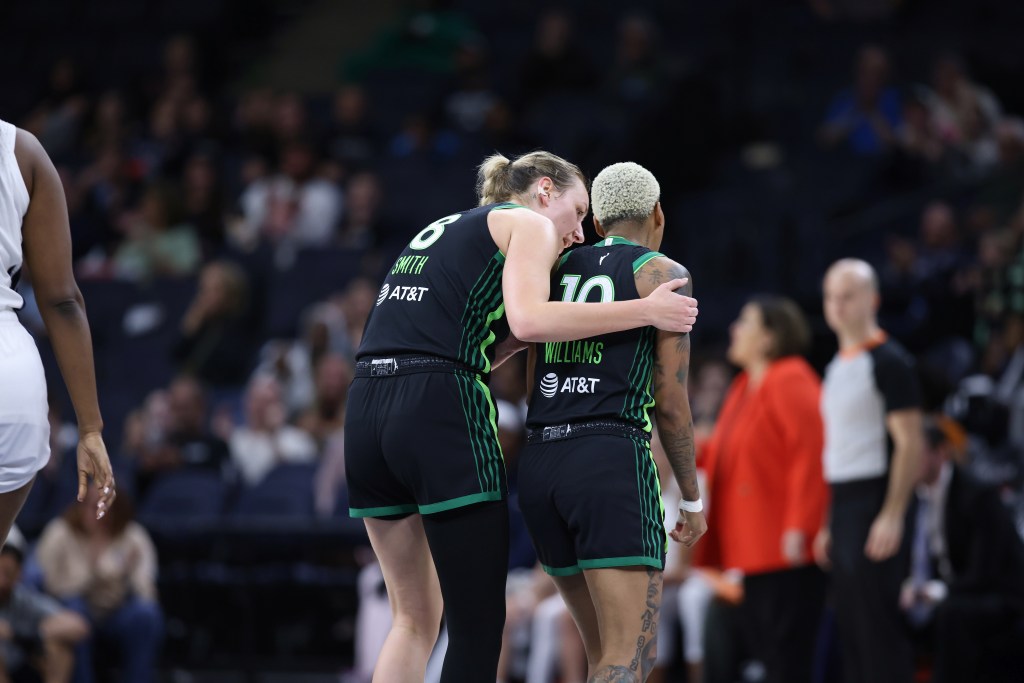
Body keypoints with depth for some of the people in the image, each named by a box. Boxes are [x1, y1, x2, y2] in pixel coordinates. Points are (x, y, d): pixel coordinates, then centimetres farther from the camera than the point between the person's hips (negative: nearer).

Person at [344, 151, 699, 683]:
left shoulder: (440, 231, 30)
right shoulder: (528, 223, 7)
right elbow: (528, 320, -12)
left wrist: (523, 336, 22)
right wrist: (646, 311, -6)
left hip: (365, 411, 8)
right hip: (440, 416, -8)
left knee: (415, 620, 15)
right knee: (479, 627, -3)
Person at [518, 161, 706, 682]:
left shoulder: (558, 268, 20)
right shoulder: (663, 274, 4)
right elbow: (671, 404, 1)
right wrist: (692, 499, 10)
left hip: (538, 463, 6)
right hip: (613, 462, -6)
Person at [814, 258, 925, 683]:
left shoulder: (888, 362, -9)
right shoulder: (837, 367, 18)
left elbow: (910, 443, -15)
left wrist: (892, 516, -22)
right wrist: (829, 525, 20)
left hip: (874, 503, -9)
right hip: (843, 505, 9)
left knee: (878, 624, -11)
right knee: (850, 625, 9)